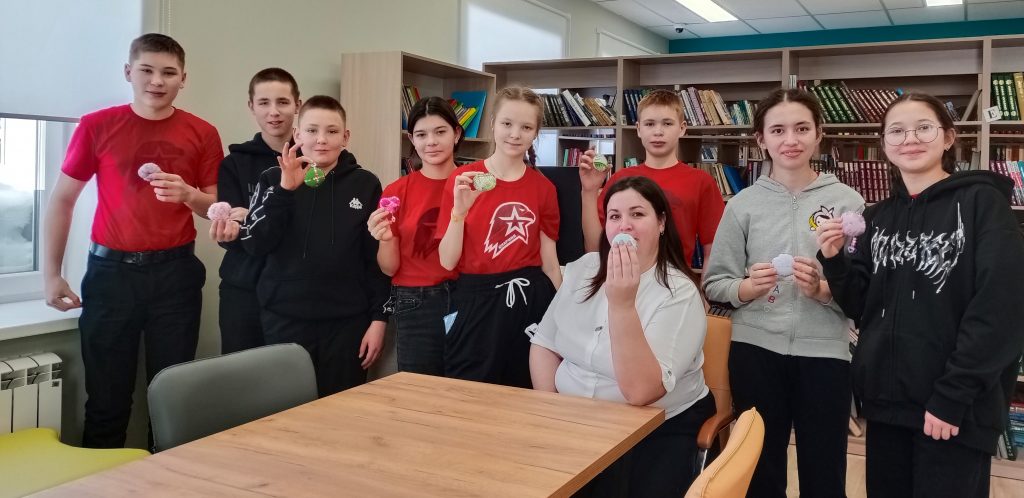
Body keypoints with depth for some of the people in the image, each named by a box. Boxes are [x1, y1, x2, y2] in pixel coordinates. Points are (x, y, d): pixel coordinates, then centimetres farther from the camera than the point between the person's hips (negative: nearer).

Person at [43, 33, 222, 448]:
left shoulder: (202, 134, 1)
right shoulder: (96, 126, 0)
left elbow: (217, 208, 6)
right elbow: (62, 200, 6)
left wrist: (187, 194, -16)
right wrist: (51, 274, 3)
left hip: (175, 271, 0)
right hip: (111, 269, 0)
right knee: (107, 395, 6)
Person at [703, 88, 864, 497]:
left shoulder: (847, 201, 0)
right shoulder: (743, 203, 2)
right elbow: (713, 282, 5)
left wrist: (824, 290, -18)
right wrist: (746, 288, -14)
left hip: (824, 353, -1)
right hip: (755, 350, 1)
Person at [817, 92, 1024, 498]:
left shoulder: (981, 201, -5)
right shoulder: (876, 218, 10)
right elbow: (861, 307, 9)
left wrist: (953, 395, -17)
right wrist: (834, 261, -9)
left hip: (956, 407, -5)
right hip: (886, 399, 5)